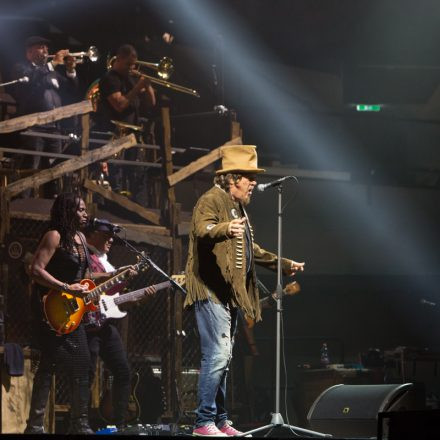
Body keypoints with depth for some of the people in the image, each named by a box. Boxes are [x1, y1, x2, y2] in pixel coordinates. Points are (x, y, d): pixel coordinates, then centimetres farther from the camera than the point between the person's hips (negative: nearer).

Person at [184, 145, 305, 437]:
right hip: (212, 291, -10)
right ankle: (204, 421, -11)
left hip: (231, 293, 10)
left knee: (223, 358, 13)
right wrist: (226, 229, -50)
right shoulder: (211, 201, -9)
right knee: (218, 355, -15)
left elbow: (250, 249, 34)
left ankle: (220, 421, 18)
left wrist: (283, 264, 36)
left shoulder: (238, 207, 22)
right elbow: (202, 230, -30)